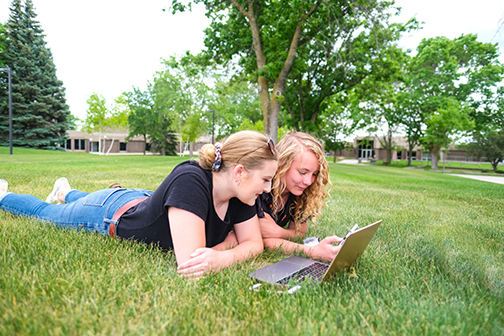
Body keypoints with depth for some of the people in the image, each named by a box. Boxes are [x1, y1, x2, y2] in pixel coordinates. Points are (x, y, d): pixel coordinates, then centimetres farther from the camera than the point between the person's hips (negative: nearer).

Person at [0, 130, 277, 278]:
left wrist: (225, 257, -35)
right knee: (43, 212, 24)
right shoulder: (189, 180, -44)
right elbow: (189, 264, -48)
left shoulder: (241, 193, -22)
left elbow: (254, 243, -17)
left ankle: (65, 191, 68)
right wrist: (224, 245, -34)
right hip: (110, 214, -6)